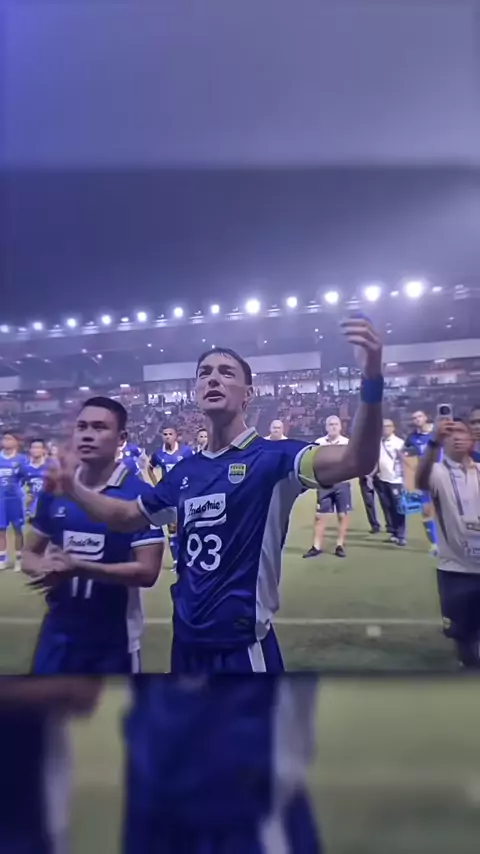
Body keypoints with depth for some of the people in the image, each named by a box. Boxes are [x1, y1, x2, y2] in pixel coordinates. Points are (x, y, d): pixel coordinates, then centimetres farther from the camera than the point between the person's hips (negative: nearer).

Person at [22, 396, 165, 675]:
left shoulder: (140, 494, -16)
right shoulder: (53, 489, 0)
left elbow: (147, 571, -18)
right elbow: (30, 553, 11)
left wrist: (80, 568, -27)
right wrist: (44, 568, -13)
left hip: (114, 638, -3)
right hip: (58, 632, 4)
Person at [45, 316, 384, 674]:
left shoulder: (272, 457, -14)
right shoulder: (185, 471, 4)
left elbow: (355, 460, -30)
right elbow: (127, 516, 18)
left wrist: (372, 382, -44)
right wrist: (72, 485, 11)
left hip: (243, 646, -6)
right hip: (187, 642, 6)